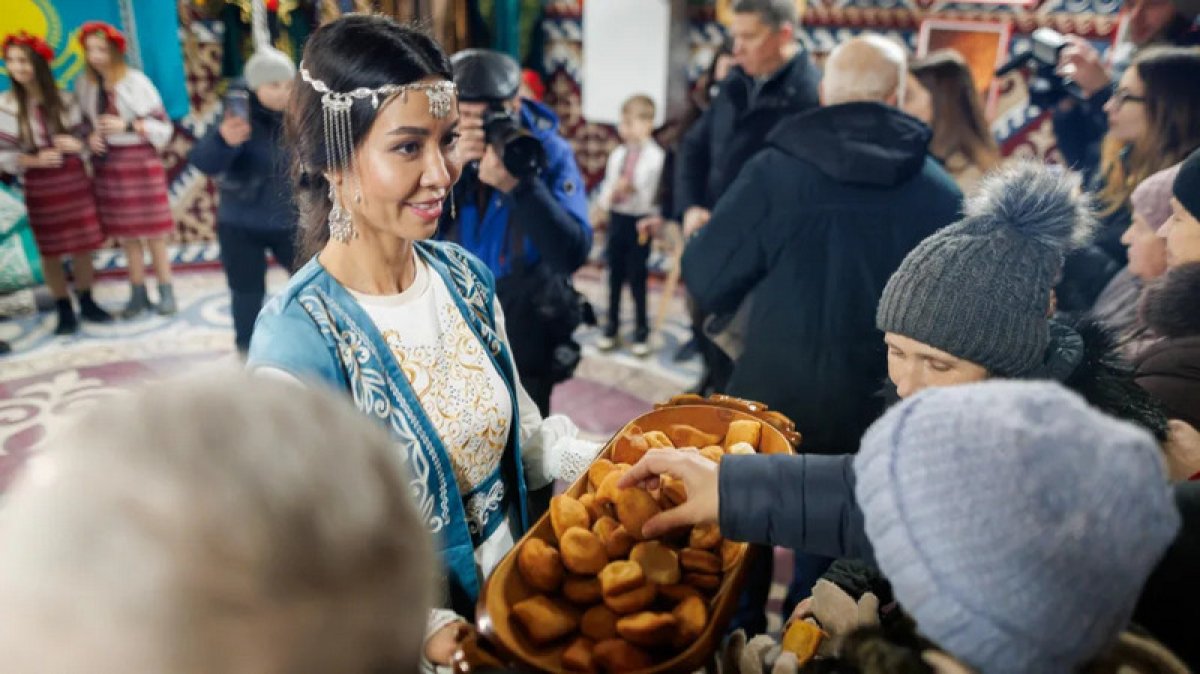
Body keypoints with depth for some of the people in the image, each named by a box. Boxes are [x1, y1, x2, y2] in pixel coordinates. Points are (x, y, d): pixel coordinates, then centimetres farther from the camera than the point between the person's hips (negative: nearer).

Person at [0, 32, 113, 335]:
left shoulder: (64, 99, 0)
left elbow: (81, 137, 6)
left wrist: (75, 145, -15)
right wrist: (35, 160, -21)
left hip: (75, 181, 2)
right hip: (40, 187, -1)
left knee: (83, 246, 8)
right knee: (50, 251, 6)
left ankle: (87, 303, 23)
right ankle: (65, 310, 17)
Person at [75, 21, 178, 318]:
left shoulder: (136, 82, -9)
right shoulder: (84, 86, 4)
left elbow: (163, 125, -7)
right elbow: (85, 124, 16)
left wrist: (127, 126, -18)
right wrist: (90, 138, -5)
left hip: (140, 162, -4)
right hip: (108, 165, 4)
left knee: (154, 233, 1)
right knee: (126, 234, 8)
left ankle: (166, 292, 11)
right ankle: (138, 294, 18)